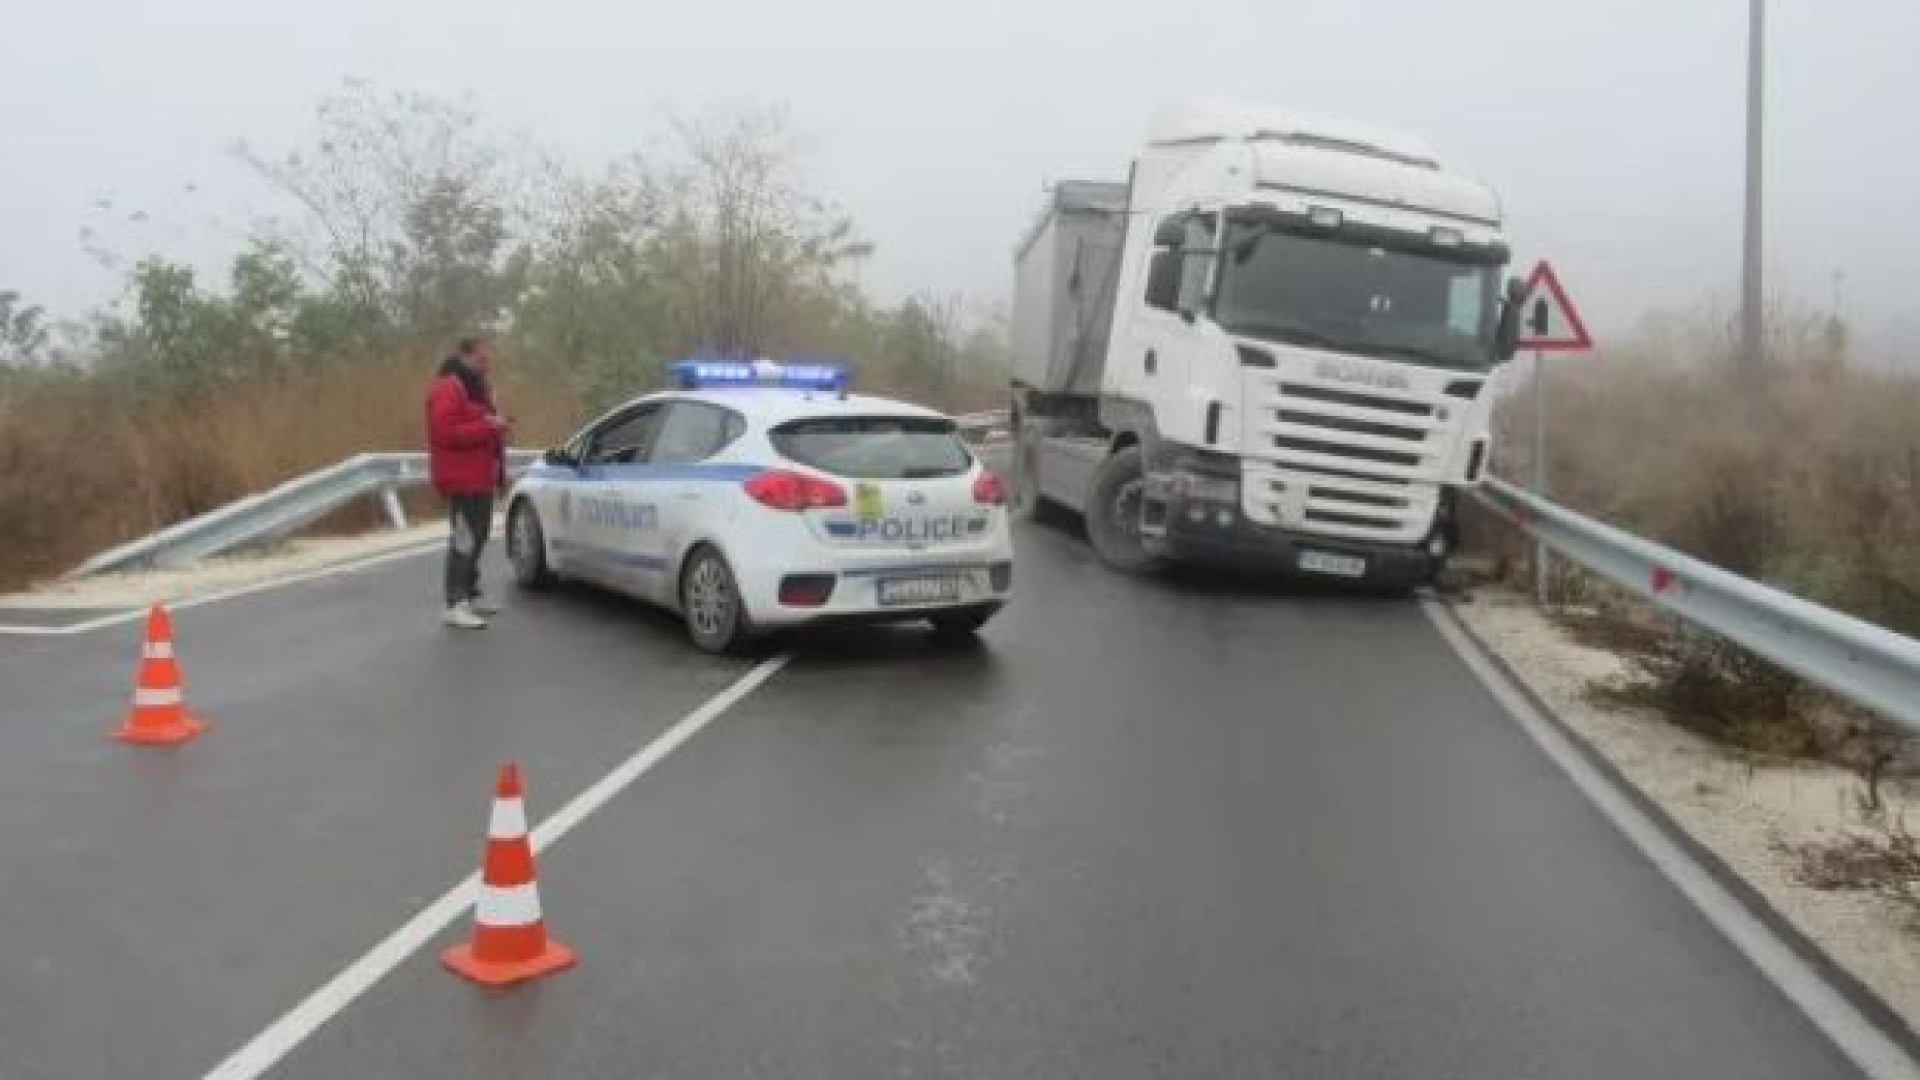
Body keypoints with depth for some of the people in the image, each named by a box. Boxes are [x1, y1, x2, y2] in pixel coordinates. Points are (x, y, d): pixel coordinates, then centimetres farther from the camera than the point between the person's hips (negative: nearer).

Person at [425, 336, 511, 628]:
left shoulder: (477, 386, 19)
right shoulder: (448, 389, -14)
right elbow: (446, 431, -24)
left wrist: (496, 427, 12)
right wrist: (487, 426, -25)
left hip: (480, 477, 11)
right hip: (462, 479, -11)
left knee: (477, 538, 17)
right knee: (464, 540, -12)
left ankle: (471, 595, 27)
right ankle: (455, 606, -12)